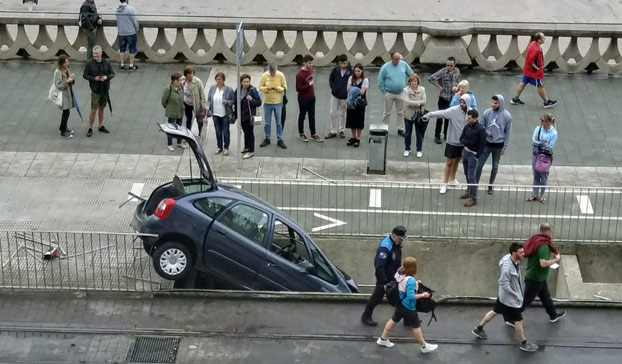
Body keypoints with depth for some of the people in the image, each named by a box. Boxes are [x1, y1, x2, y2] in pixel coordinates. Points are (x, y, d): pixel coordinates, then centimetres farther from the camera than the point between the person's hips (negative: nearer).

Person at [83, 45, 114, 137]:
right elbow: (85, 75, -5)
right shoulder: (89, 63, -9)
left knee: (102, 108, 16)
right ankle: (90, 129, 6)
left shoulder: (106, 63, -1)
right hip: (95, 90, -3)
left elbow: (112, 74, 4)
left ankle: (101, 126, 29)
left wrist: (106, 77, -17)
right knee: (93, 110, -4)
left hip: (105, 90, 3)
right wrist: (94, 78, -20)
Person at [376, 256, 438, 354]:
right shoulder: (410, 280, -34)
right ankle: (424, 347, 25)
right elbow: (411, 296, -33)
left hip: (400, 303, 8)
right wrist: (422, 295, -23)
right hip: (409, 307, -8)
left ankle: (383, 339, 39)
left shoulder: (399, 273, -9)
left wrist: (415, 283, 5)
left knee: (394, 320, 26)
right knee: (416, 325, 9)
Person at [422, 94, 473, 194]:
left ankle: (452, 180, 38)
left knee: (457, 161, 20)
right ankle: (445, 184, 13)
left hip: (463, 142, 4)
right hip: (452, 141, -4)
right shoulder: (454, 110, -19)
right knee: (449, 162, 3)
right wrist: (429, 114, -47)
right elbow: (441, 113, -31)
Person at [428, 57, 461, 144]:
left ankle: (446, 135, 26)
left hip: (453, 97, 4)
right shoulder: (442, 72, -16)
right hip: (443, 98, -4)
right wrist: (439, 87, -15)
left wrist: (457, 87, -5)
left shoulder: (457, 71, 0)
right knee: (440, 117, -3)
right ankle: (437, 136, 8)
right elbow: (431, 79, -20)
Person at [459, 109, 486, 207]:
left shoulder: (480, 129, -16)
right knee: (467, 174, 19)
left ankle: (473, 199, -5)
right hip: (465, 152, 7)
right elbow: (461, 139, 7)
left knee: (471, 176, -8)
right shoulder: (467, 127, 5)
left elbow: (482, 144, -15)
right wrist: (468, 142, -14)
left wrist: (477, 156, -15)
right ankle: (469, 190, 38)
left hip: (473, 154, -7)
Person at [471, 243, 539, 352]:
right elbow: (504, 285, -28)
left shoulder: (515, 261, -8)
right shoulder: (507, 267, -36)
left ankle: (479, 329, 43)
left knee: (495, 311, 26)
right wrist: (515, 294, -19)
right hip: (509, 298, -9)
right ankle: (524, 343, 26)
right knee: (518, 320, 7)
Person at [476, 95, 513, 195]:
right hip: (487, 143, 0)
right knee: (479, 164, -1)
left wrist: (505, 146, -3)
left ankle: (490, 186, 28)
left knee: (495, 166, 12)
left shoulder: (507, 116, -10)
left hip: (498, 145, 0)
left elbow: (508, 132, -3)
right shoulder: (486, 113, -8)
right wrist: (485, 131, -17)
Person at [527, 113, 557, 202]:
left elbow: (550, 147, -16)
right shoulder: (538, 129, -3)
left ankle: (541, 195, 22)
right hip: (536, 155, 4)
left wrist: (538, 143, -12)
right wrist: (543, 144, -19)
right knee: (536, 175, 11)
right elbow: (533, 141, -9)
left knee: (544, 175, 6)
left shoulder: (553, 133, -13)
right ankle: (535, 194, 23)